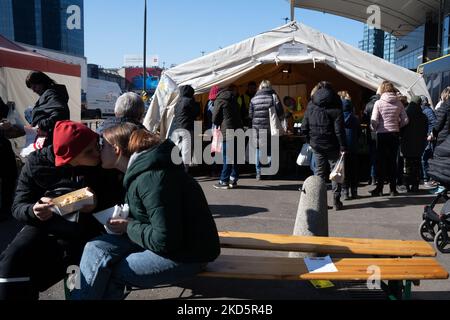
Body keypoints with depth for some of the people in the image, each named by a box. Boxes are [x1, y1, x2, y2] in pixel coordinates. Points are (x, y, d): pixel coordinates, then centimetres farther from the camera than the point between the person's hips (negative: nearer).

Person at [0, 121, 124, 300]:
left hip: (85, 233, 0)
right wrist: (34, 211, -22)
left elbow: (119, 196, 4)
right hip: (44, 228, 1)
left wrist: (98, 203, -17)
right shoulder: (37, 163, -3)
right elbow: (18, 206, 2)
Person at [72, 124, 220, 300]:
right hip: (166, 240, 9)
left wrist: (129, 227, -12)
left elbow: (165, 241, -25)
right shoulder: (141, 168, 6)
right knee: (95, 248, -5)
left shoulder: (150, 178, -24)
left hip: (186, 253, -9)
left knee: (108, 273, -15)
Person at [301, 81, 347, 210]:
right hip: (332, 146, -3)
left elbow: (304, 127, 4)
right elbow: (339, 130, -13)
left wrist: (310, 141, 14)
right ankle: (336, 200, 6)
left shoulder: (311, 105, 4)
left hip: (316, 145, 3)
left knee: (320, 171, 11)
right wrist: (343, 147, -11)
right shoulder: (335, 106, -8)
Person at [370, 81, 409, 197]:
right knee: (393, 161, 10)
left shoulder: (378, 103, -9)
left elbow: (374, 121, -13)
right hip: (394, 134, 3)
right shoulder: (399, 103, 0)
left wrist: (375, 129, 6)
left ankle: (379, 188, 7)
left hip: (382, 134, -3)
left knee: (381, 162, 6)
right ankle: (393, 189, 14)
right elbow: (405, 120, 1)